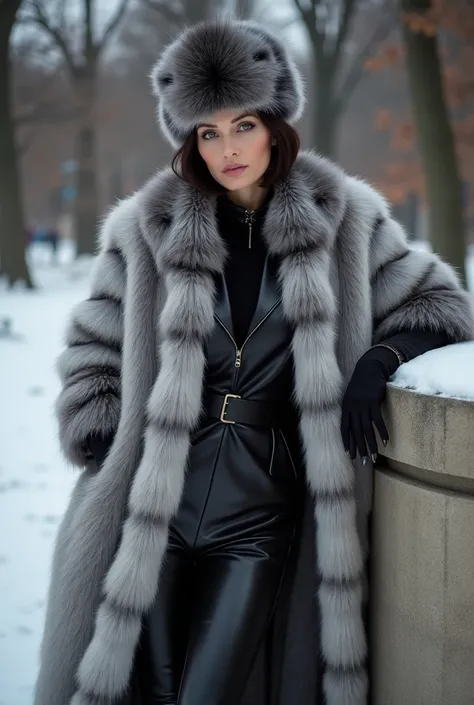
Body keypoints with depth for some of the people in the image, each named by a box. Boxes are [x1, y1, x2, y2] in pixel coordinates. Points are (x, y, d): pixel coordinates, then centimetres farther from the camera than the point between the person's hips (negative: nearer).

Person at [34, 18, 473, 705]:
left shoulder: (345, 219, 3)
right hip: (155, 502, 1)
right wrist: (98, 449, 1)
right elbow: (93, 349, 13)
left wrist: (378, 360, -8)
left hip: (265, 511, 0)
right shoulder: (148, 229, 3)